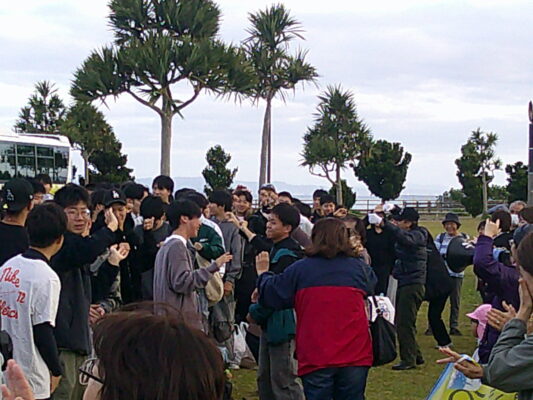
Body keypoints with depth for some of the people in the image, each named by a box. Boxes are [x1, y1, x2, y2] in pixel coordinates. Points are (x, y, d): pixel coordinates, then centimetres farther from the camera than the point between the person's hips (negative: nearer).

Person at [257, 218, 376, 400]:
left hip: (315, 358, -1)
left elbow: (270, 295, 4)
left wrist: (263, 273, 25)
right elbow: (372, 285, 23)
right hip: (355, 357, 1)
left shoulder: (300, 269, -5)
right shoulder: (359, 267, 1)